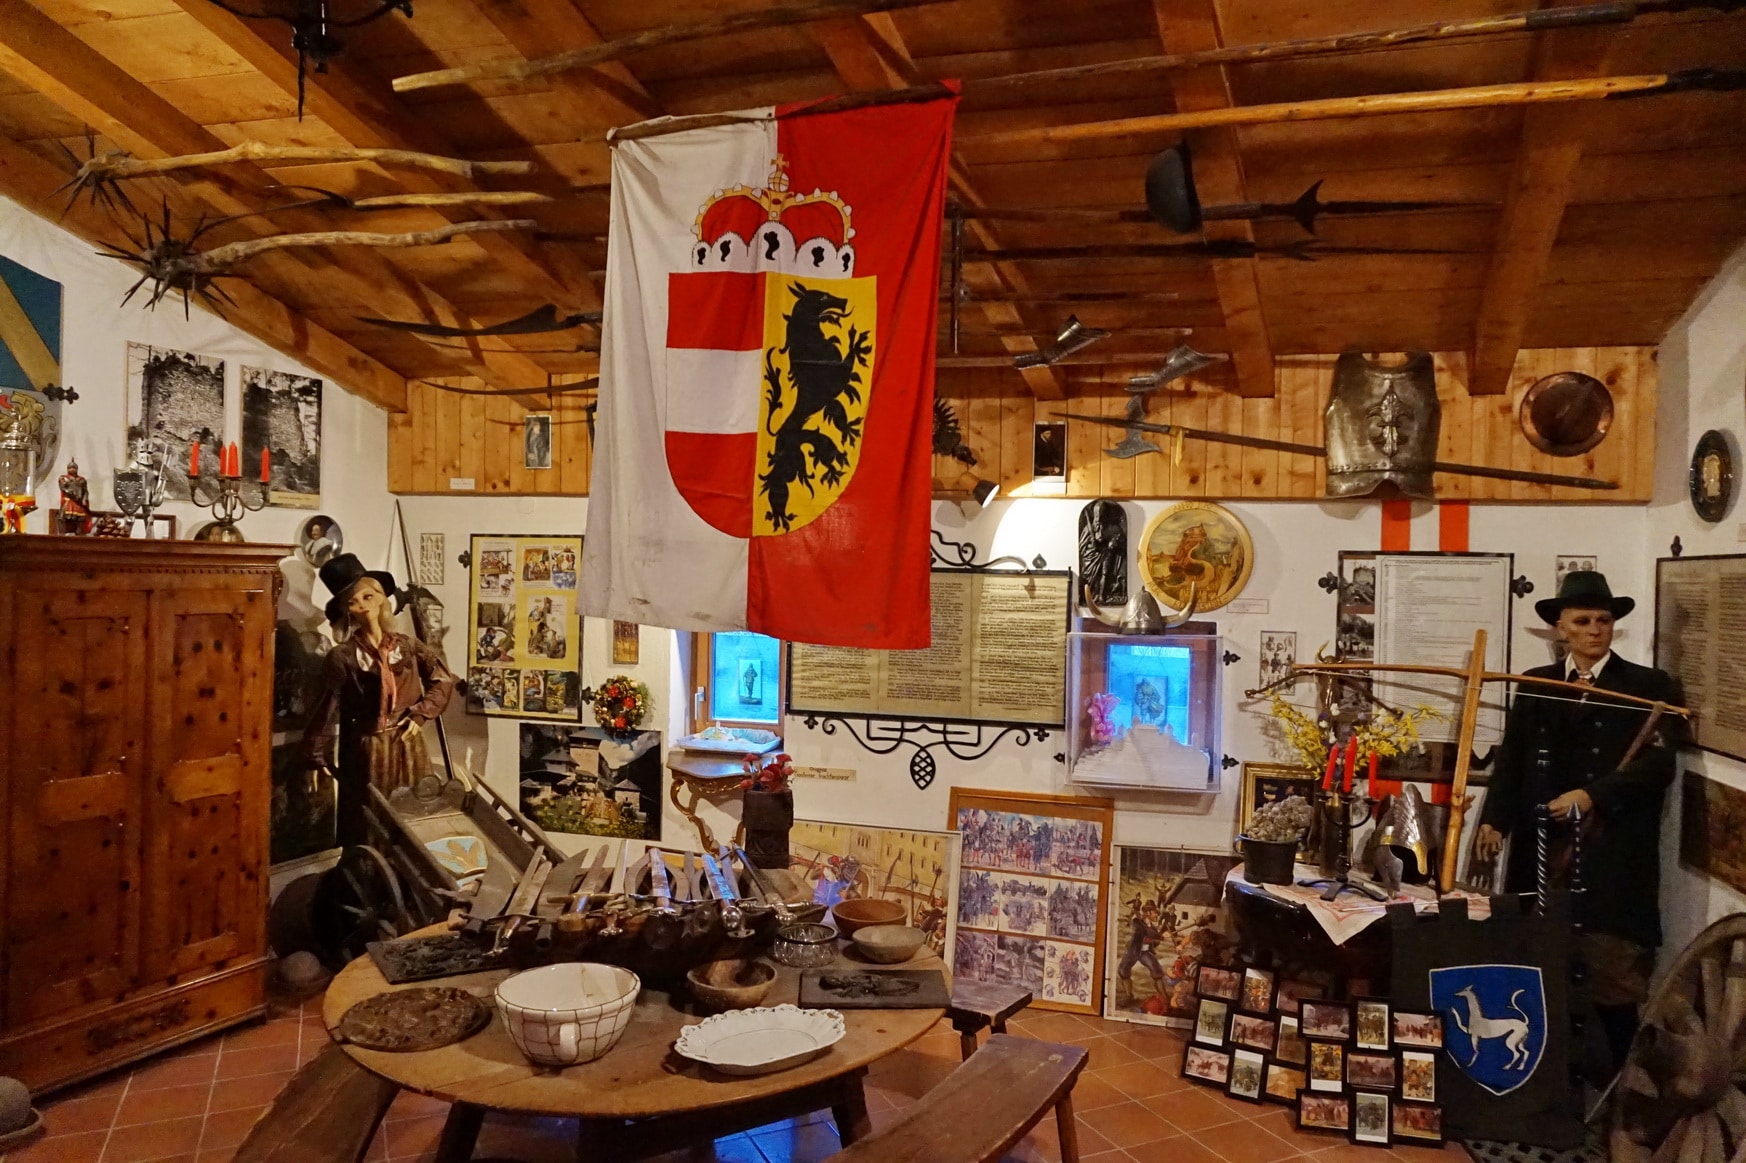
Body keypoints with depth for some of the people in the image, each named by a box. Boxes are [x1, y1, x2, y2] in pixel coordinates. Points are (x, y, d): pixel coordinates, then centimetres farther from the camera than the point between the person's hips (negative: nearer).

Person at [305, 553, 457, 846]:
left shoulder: (408, 646, 1)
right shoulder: (342, 656, -9)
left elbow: (444, 680, 8)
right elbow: (327, 709, -6)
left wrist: (420, 714, -3)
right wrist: (318, 758, -4)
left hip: (407, 746, 3)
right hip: (366, 750, -3)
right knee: (365, 826, 5)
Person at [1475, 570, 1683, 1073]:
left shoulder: (1650, 687, 2)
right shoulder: (1535, 686, 13)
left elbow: (1657, 764, -9)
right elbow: (1513, 759, 8)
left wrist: (1594, 795, -21)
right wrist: (1495, 819, -3)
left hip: (1613, 858, -3)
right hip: (1542, 852, 4)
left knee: (1615, 986, 2)